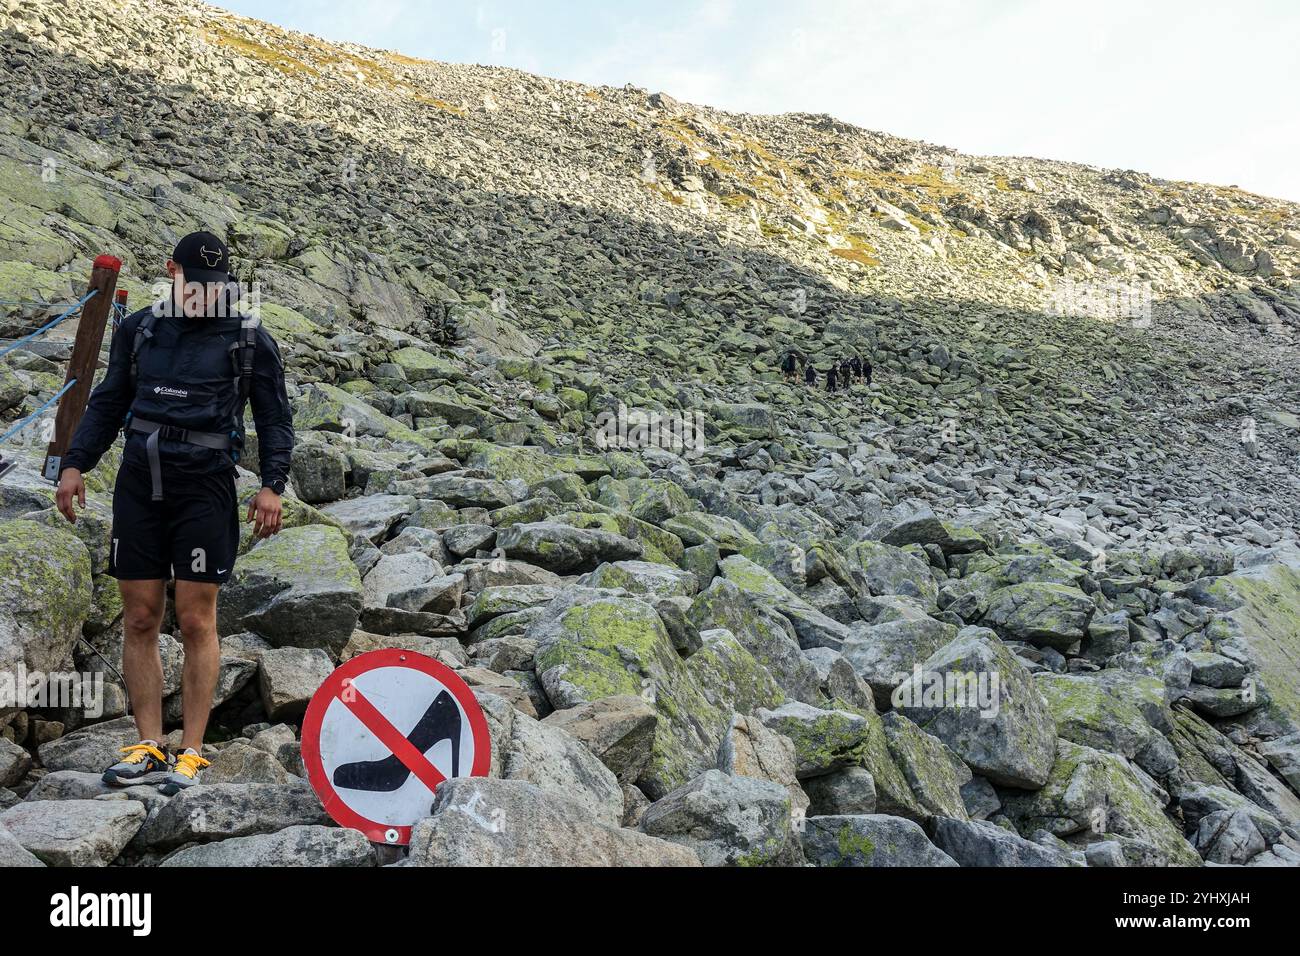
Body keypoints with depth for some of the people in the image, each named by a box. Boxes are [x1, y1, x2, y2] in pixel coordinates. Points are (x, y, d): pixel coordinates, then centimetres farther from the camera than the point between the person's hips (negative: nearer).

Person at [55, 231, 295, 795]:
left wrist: (272, 484, -7)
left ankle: (190, 754, 7)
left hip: (204, 489, -4)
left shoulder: (250, 339, 4)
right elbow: (107, 403, 20)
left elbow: (275, 416, 5)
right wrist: (75, 463, 9)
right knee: (139, 620, 4)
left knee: (196, 621, -2)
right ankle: (149, 748, 13)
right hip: (138, 484, 4)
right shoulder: (138, 329, 14)